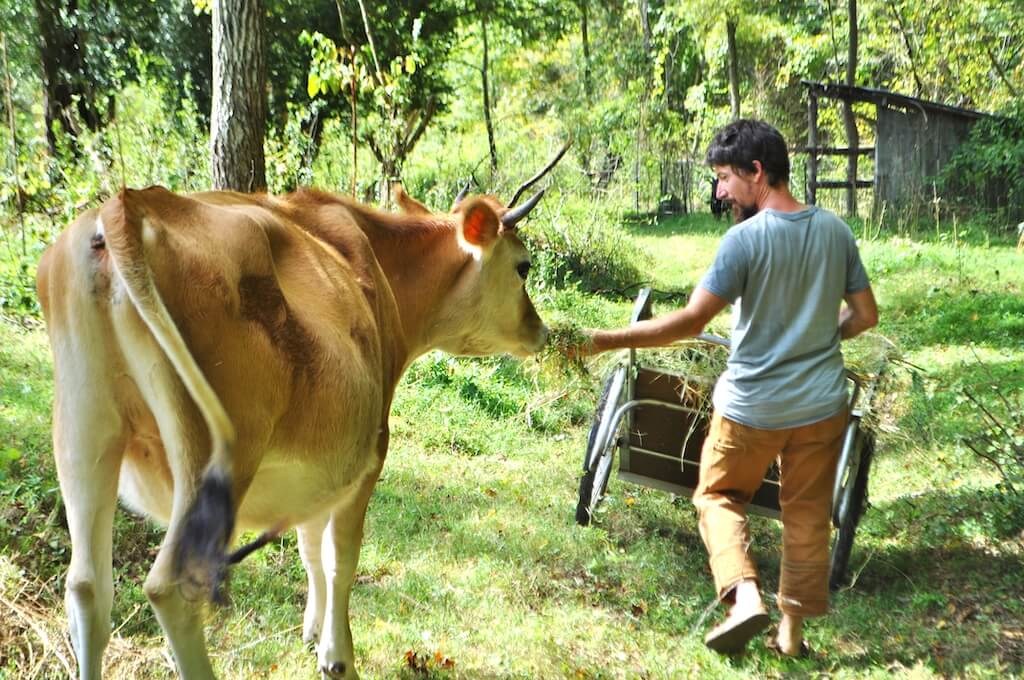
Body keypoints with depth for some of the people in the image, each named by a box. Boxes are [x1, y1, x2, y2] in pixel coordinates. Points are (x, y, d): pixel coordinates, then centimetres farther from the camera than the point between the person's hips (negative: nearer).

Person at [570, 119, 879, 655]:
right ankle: (793, 630, 25)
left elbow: (690, 321, -22)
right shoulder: (836, 230, -1)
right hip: (822, 405, 5)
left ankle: (745, 595, -2)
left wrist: (603, 341, -19)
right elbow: (865, 315, 6)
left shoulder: (745, 239, -18)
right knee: (807, 514, 16)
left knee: (717, 495, 17)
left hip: (752, 406, -4)